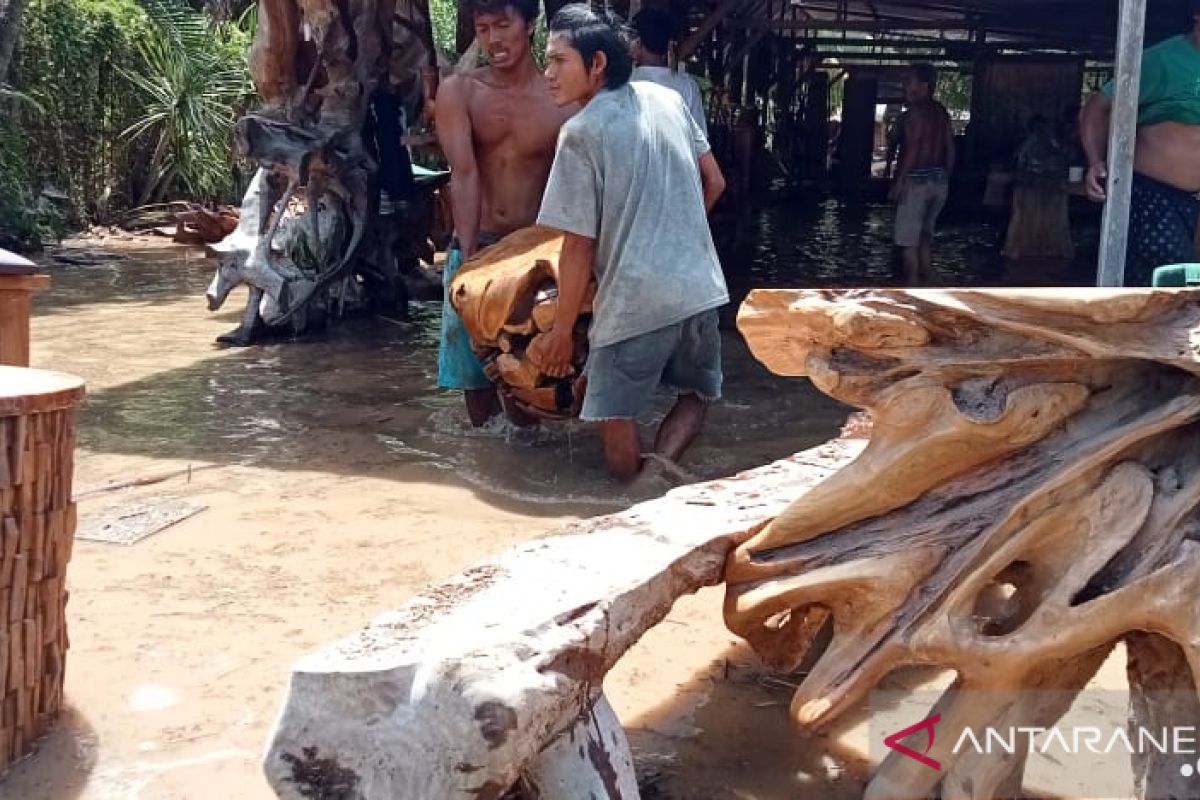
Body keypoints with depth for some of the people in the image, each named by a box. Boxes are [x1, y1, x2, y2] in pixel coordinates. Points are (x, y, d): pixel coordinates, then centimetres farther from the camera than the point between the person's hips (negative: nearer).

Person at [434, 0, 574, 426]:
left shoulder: (565, 100, -3)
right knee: (474, 368, 7)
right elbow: (464, 175, -12)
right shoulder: (459, 92, -1)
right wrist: (468, 256, -21)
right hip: (476, 248, 1)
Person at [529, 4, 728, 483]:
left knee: (616, 420, 9)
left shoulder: (581, 133, -10)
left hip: (634, 301, -6)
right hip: (700, 287, 6)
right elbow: (714, 182, 17)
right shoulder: (667, 99, 7)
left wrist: (562, 330, 1)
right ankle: (664, 463, -1)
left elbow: (579, 247, -9)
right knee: (696, 394, 24)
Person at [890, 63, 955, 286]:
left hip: (917, 181, -8)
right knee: (925, 236, 19)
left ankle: (912, 288, -1)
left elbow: (912, 149, -19)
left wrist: (898, 182, -18)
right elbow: (950, 149, 13)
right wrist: (945, 177, 19)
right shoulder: (942, 112, 12)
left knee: (909, 240, -2)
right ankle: (929, 276, 16)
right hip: (939, 181, 8)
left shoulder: (914, 112, -12)